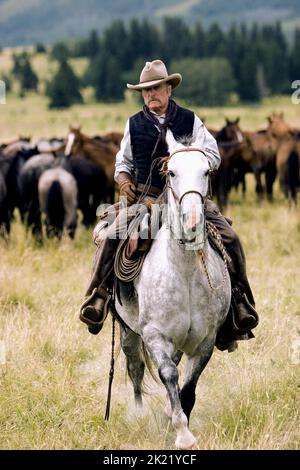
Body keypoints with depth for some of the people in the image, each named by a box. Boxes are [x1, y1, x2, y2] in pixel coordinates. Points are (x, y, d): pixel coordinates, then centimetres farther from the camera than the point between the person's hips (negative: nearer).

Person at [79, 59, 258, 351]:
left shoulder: (189, 120, 7)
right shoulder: (134, 124, 12)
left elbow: (212, 157, 3)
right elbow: (123, 161, 20)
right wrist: (124, 180, -2)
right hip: (144, 198, 1)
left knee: (229, 238, -16)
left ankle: (238, 299, -4)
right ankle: (99, 293, -12)